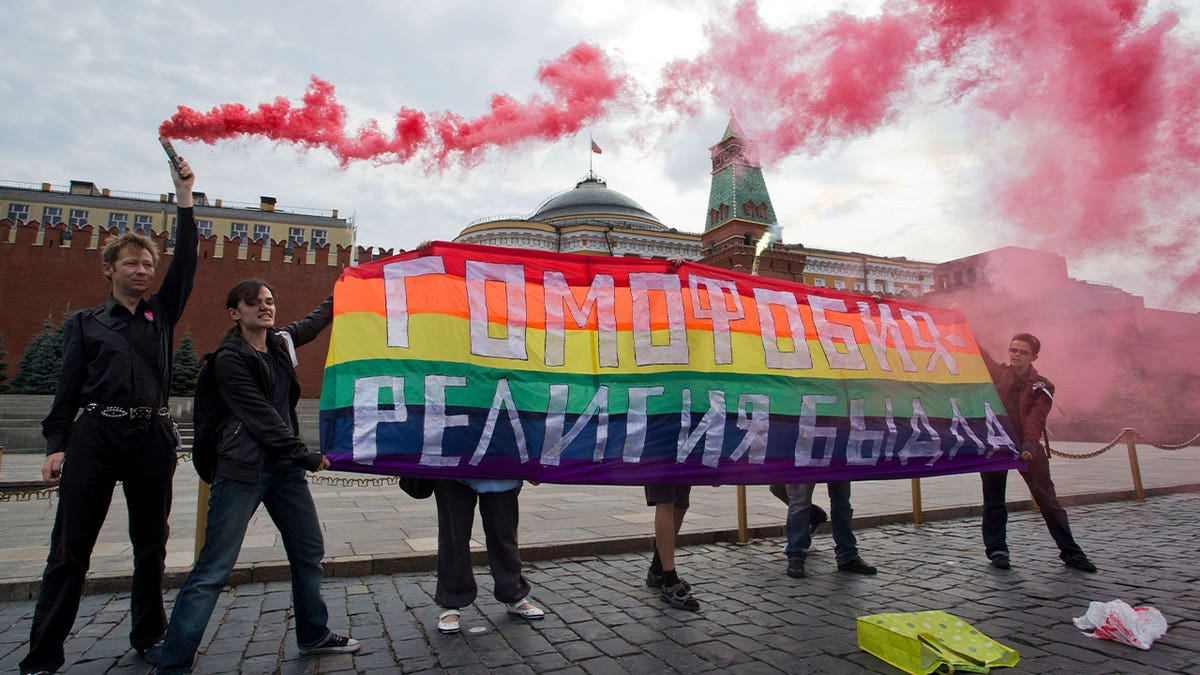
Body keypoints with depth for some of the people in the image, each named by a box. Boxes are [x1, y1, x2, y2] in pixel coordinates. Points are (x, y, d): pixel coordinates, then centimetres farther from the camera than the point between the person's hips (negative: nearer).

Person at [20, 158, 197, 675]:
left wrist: (184, 197, -1)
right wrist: (56, 445, -3)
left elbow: (185, 262, 3)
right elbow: (68, 389, 6)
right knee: (70, 546, -2)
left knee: (151, 544, 8)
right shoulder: (85, 323, 10)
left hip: (152, 438, 2)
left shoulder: (162, 315, 13)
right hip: (94, 436, -1)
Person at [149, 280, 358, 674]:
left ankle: (314, 636, 29)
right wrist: (308, 457, -13)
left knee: (310, 553, 13)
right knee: (213, 570, -4)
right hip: (243, 471, -7)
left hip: (284, 467, 7)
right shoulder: (229, 360, -9)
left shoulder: (280, 342, 10)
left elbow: (315, 321, 29)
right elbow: (262, 418, -15)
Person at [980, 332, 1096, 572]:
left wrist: (1030, 444, -27)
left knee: (1047, 500, 1)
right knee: (993, 500, 5)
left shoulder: (1041, 386, 0)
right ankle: (996, 549, 15)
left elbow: (1036, 418, -13)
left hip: (1026, 447, -1)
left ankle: (1070, 552, 13)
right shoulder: (998, 373, 8)